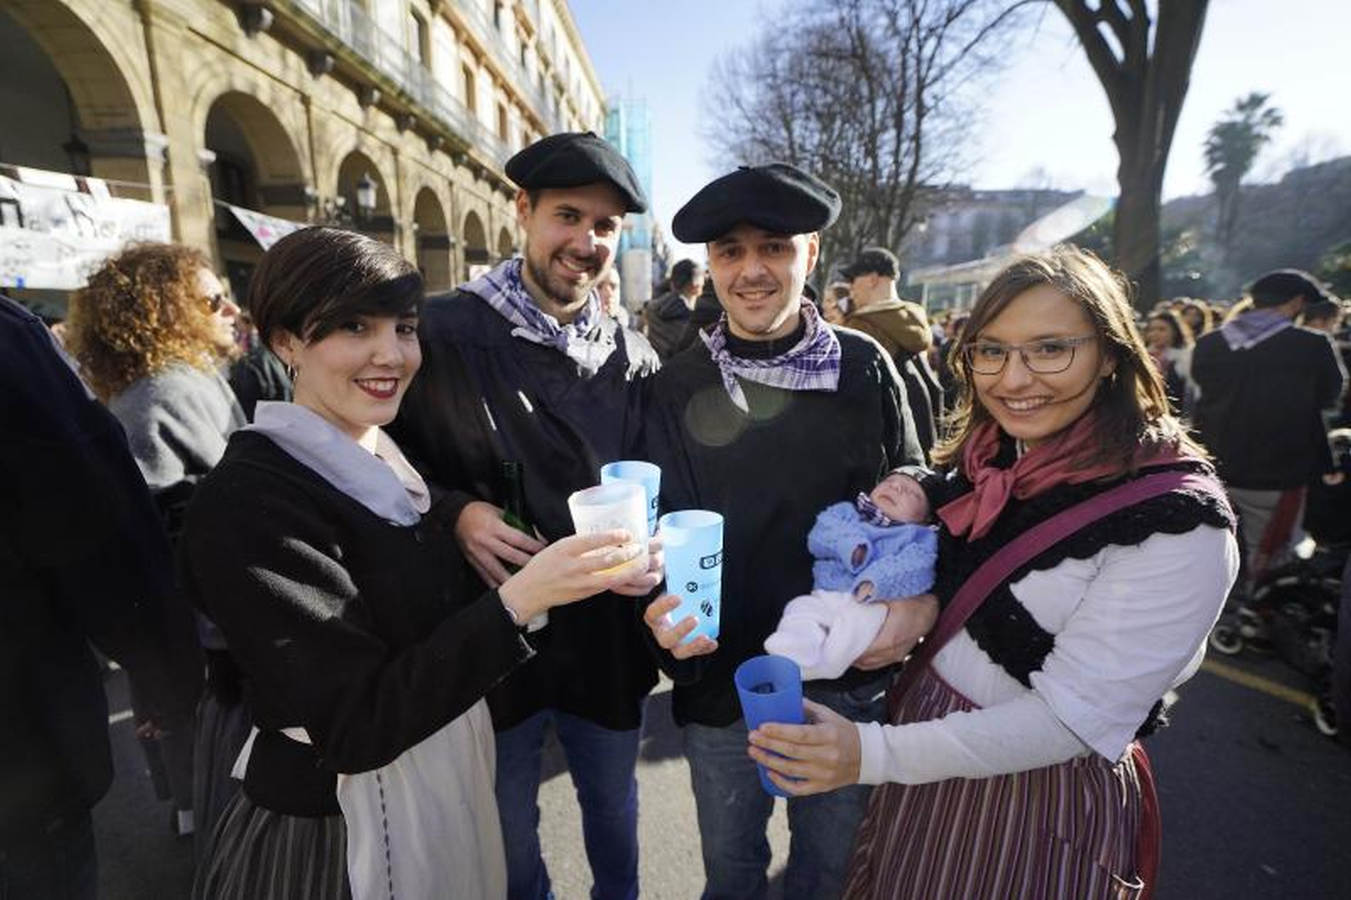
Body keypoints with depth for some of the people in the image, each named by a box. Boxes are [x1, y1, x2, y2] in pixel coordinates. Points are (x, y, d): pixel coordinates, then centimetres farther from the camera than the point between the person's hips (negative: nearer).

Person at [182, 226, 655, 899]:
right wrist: (518, 600, -35)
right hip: (336, 835, -7)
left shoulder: (386, 461, 1)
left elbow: (431, 617, 4)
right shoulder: (249, 501, -23)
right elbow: (354, 726, -27)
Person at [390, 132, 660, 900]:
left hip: (608, 636, 3)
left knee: (613, 800, 27)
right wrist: (456, 513, -22)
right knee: (507, 825, 23)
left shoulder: (634, 358, -1)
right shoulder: (444, 331, -11)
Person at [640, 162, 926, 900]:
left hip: (849, 679, 1)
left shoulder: (865, 367, -5)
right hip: (722, 680, 0)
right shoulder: (679, 387, -6)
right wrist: (664, 611, -21)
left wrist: (918, 596, -14)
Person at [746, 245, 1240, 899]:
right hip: (927, 745, 6)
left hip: (1039, 798, -6)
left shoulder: (1177, 523, -23)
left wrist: (873, 753, -32)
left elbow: (1070, 718, -25)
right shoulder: (988, 461, -4)